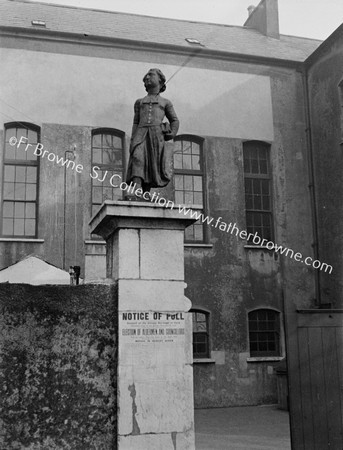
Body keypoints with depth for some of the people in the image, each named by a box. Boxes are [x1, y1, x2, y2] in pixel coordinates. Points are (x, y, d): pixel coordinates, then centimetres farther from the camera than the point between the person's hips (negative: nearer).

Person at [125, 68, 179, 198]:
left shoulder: (165, 102, 24)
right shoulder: (139, 102, 28)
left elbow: (174, 120, 25)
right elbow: (136, 122, 21)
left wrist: (172, 133, 5)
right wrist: (132, 139, 6)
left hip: (157, 133, 0)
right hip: (141, 133, 0)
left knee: (153, 164, -9)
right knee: (137, 158, -24)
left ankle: (146, 194, -4)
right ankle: (136, 191, -39)